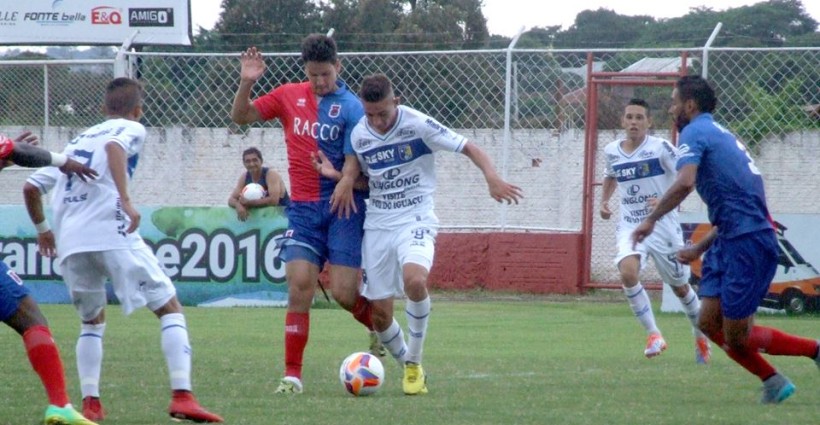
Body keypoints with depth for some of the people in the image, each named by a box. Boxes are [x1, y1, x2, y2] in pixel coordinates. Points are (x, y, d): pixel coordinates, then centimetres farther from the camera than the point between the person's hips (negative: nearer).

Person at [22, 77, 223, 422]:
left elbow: (31, 187, 26)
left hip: (69, 243, 5)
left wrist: (42, 230, 41)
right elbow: (114, 147, -14)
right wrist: (126, 201, -23)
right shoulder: (131, 128, 11)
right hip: (111, 234, -5)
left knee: (92, 320, 25)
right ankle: (182, 397, -13)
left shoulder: (76, 141, 28)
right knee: (170, 308, 2)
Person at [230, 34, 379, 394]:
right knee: (299, 287, -9)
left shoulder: (351, 108, -5)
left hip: (342, 206, -3)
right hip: (303, 209, 3)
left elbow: (355, 164, -8)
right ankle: (292, 374, -6)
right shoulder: (289, 96, 8)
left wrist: (337, 176, -28)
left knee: (343, 293, -7)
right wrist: (246, 83, -3)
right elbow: (240, 116, 14)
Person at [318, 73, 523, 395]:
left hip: (415, 220, -4)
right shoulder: (359, 135, 3)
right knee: (379, 312, 0)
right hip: (376, 223, 4)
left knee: (414, 280, -33)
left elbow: (468, 148, -9)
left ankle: (414, 363, -15)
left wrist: (491, 177, -27)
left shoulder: (418, 125, -11)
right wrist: (338, 176, -2)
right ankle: (407, 366, 27)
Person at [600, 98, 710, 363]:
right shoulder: (612, 152, 3)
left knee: (679, 286, 11)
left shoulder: (660, 148, -12)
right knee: (628, 273, -26)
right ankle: (653, 334, -13)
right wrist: (604, 201, 10)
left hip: (662, 225, -3)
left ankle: (701, 336, 37)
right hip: (630, 226, 3)